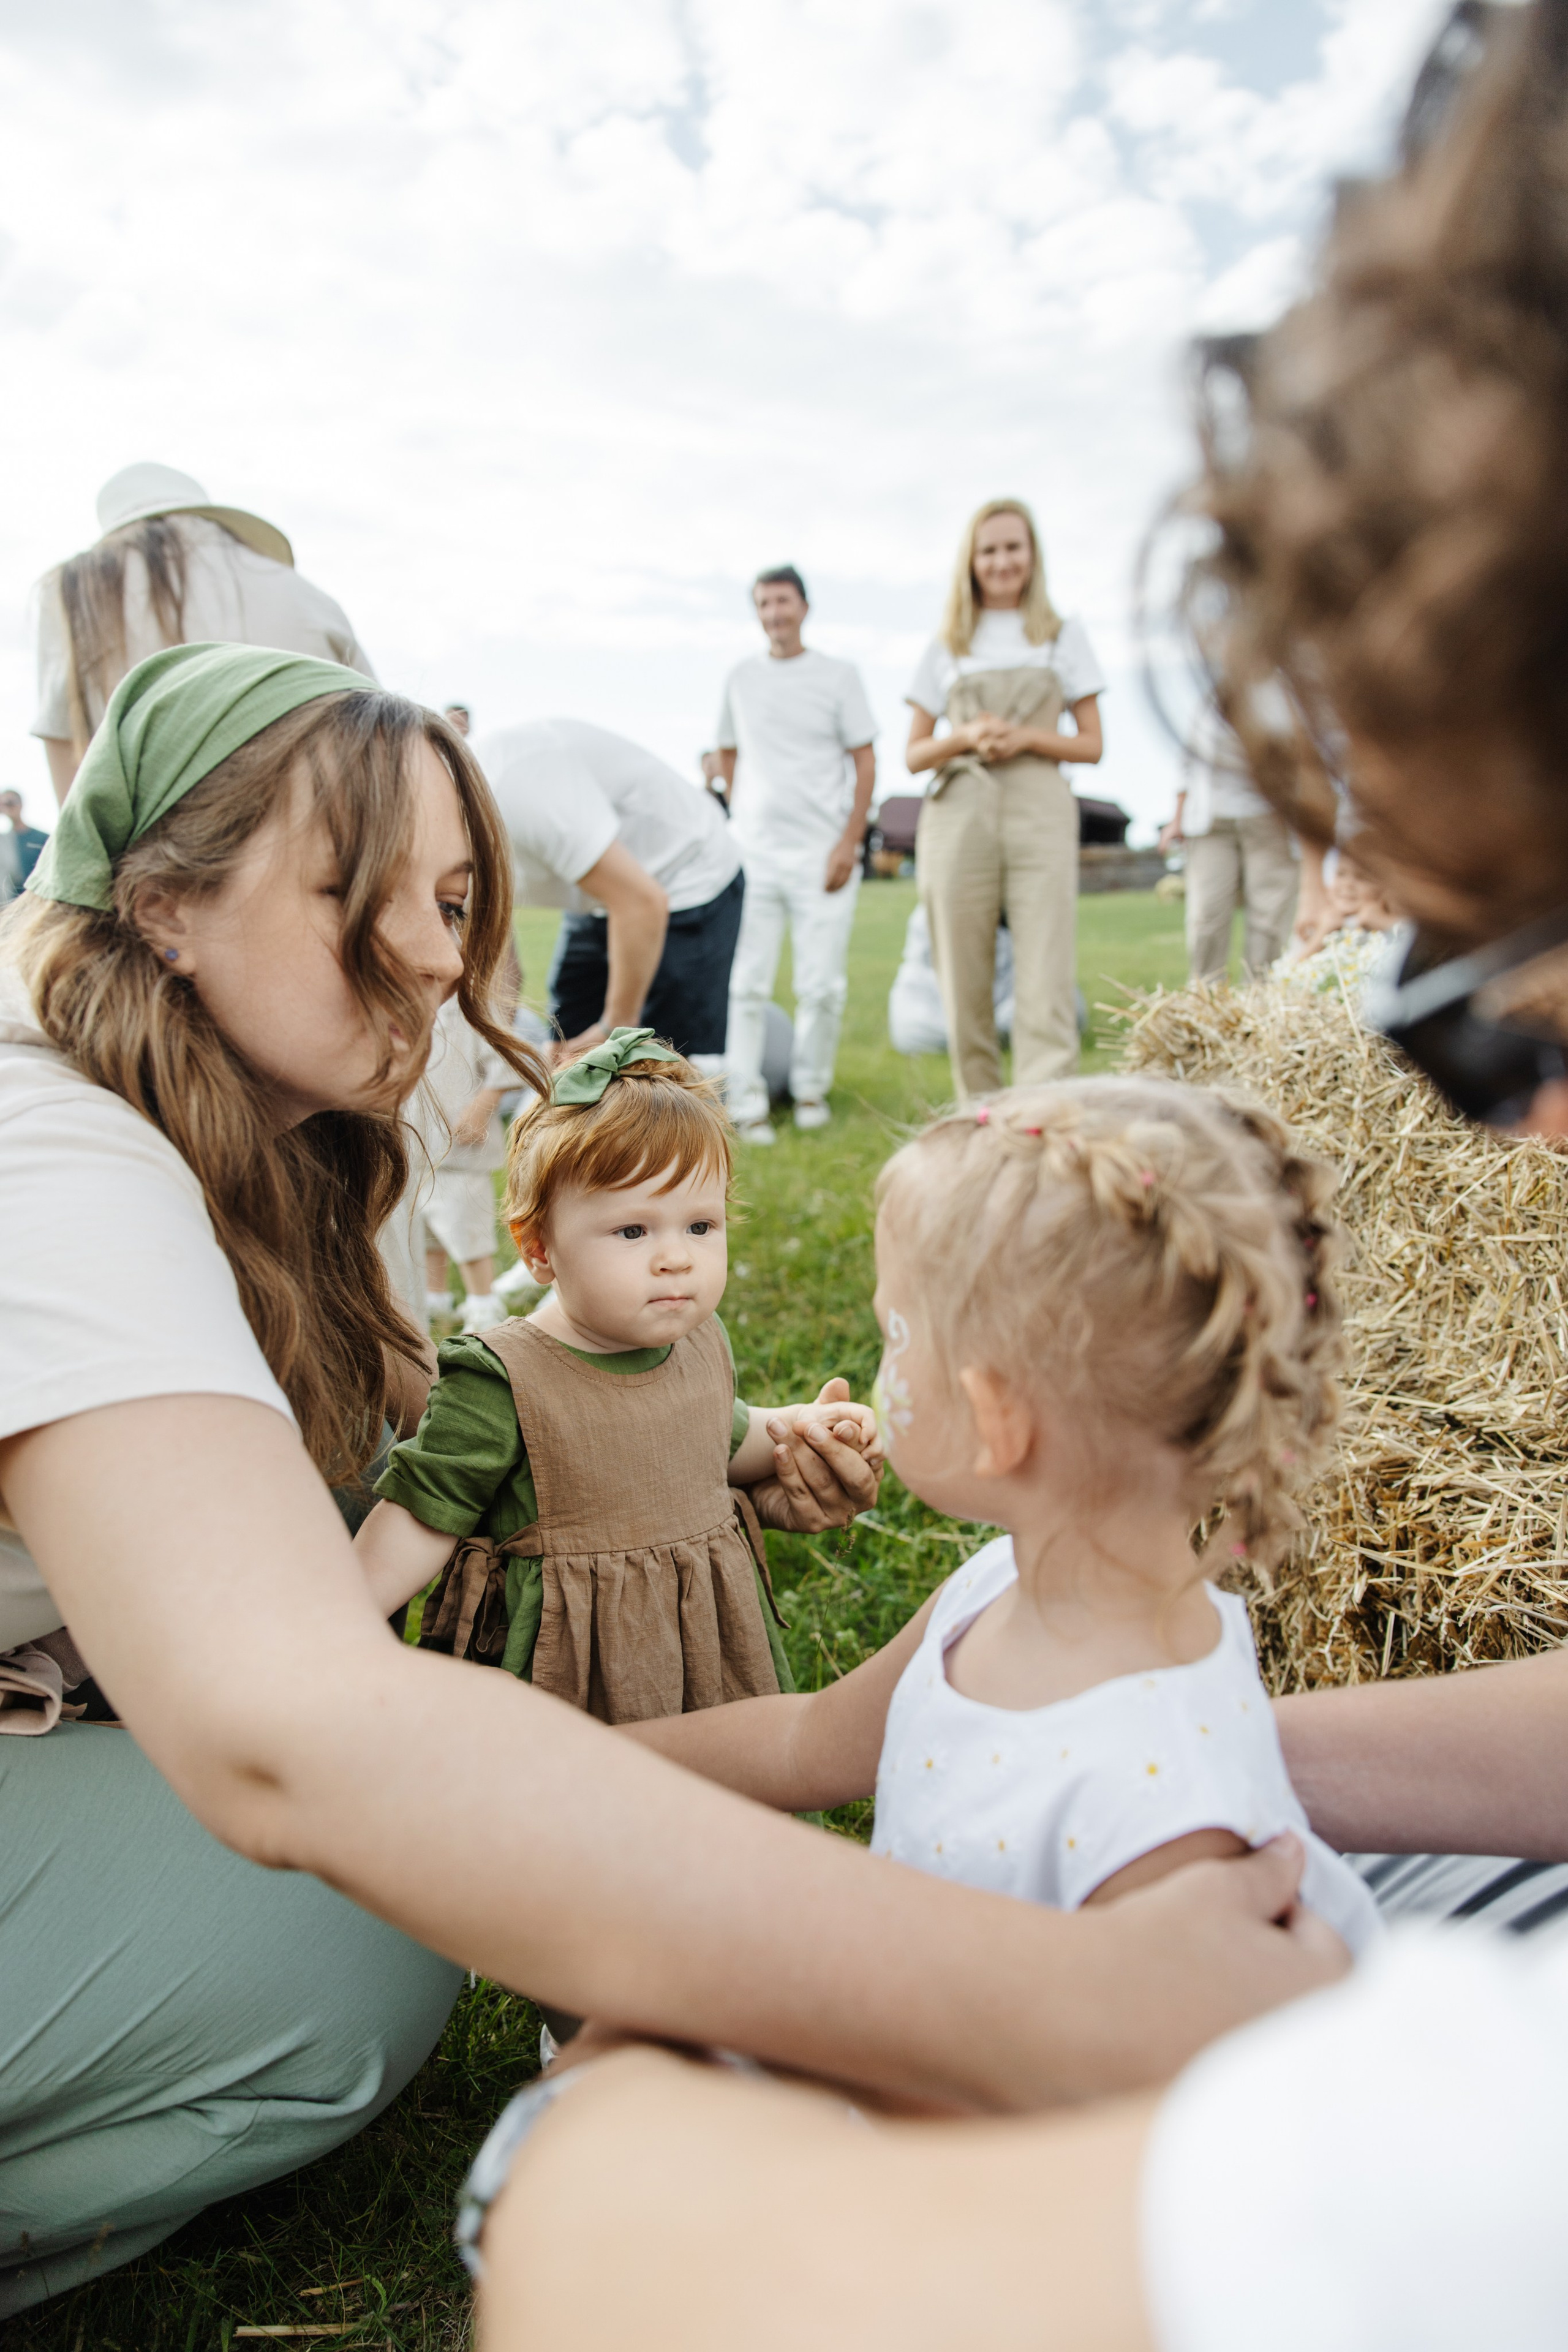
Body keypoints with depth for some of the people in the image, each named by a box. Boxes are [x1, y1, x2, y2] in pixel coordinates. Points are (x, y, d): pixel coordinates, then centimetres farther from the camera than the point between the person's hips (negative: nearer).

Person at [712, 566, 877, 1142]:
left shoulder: (838, 675, 4)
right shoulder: (741, 678, 11)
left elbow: (865, 762, 2)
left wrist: (849, 843, -6)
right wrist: (741, 821, 9)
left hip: (821, 853, -2)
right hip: (753, 851, 2)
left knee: (822, 985, -2)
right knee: (746, 982, -4)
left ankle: (811, 1089, 17)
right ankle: (746, 1105, 1)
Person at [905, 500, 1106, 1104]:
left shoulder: (1064, 635, 16)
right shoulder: (947, 645, 16)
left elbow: (1093, 745, 11)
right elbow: (914, 755, 13)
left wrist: (1027, 737, -7)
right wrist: (967, 737, -7)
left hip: (1040, 815, -1)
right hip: (959, 821, 1)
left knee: (1046, 990, -14)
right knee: (965, 989, -1)